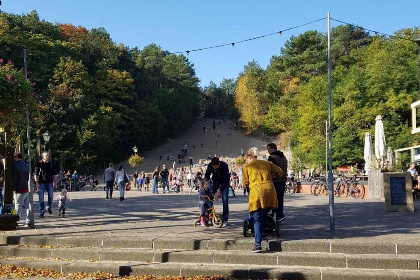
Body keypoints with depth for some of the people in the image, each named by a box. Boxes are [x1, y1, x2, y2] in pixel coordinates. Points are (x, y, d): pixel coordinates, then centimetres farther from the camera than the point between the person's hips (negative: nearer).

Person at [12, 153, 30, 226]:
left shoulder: (15, 166, -11)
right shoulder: (26, 165, 10)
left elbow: (14, 178, -11)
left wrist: (14, 188, -5)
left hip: (20, 190, -6)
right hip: (27, 189, 6)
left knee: (18, 206, -1)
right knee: (27, 205, 8)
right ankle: (28, 221, 10)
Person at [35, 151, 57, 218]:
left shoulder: (51, 164, 8)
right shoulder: (39, 164, -1)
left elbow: (54, 174, 12)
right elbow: (36, 174, -2)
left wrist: (55, 182, 6)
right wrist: (37, 183, -8)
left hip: (50, 183, 3)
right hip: (41, 183, -3)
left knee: (51, 197, 6)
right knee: (41, 198, -1)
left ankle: (48, 207, 32)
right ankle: (42, 212, 5)